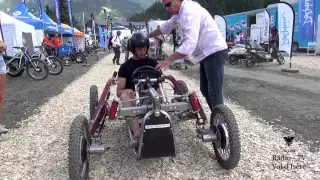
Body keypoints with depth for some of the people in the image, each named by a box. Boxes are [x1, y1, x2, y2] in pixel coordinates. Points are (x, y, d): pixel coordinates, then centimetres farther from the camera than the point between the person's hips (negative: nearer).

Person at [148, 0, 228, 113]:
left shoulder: (189, 11, -21)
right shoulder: (180, 12, 11)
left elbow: (190, 43, -31)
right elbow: (166, 26, 28)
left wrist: (170, 60, -33)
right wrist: (148, 36, 35)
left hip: (215, 52, -11)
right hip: (207, 53, 11)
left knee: (214, 92, -12)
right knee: (205, 90, 15)